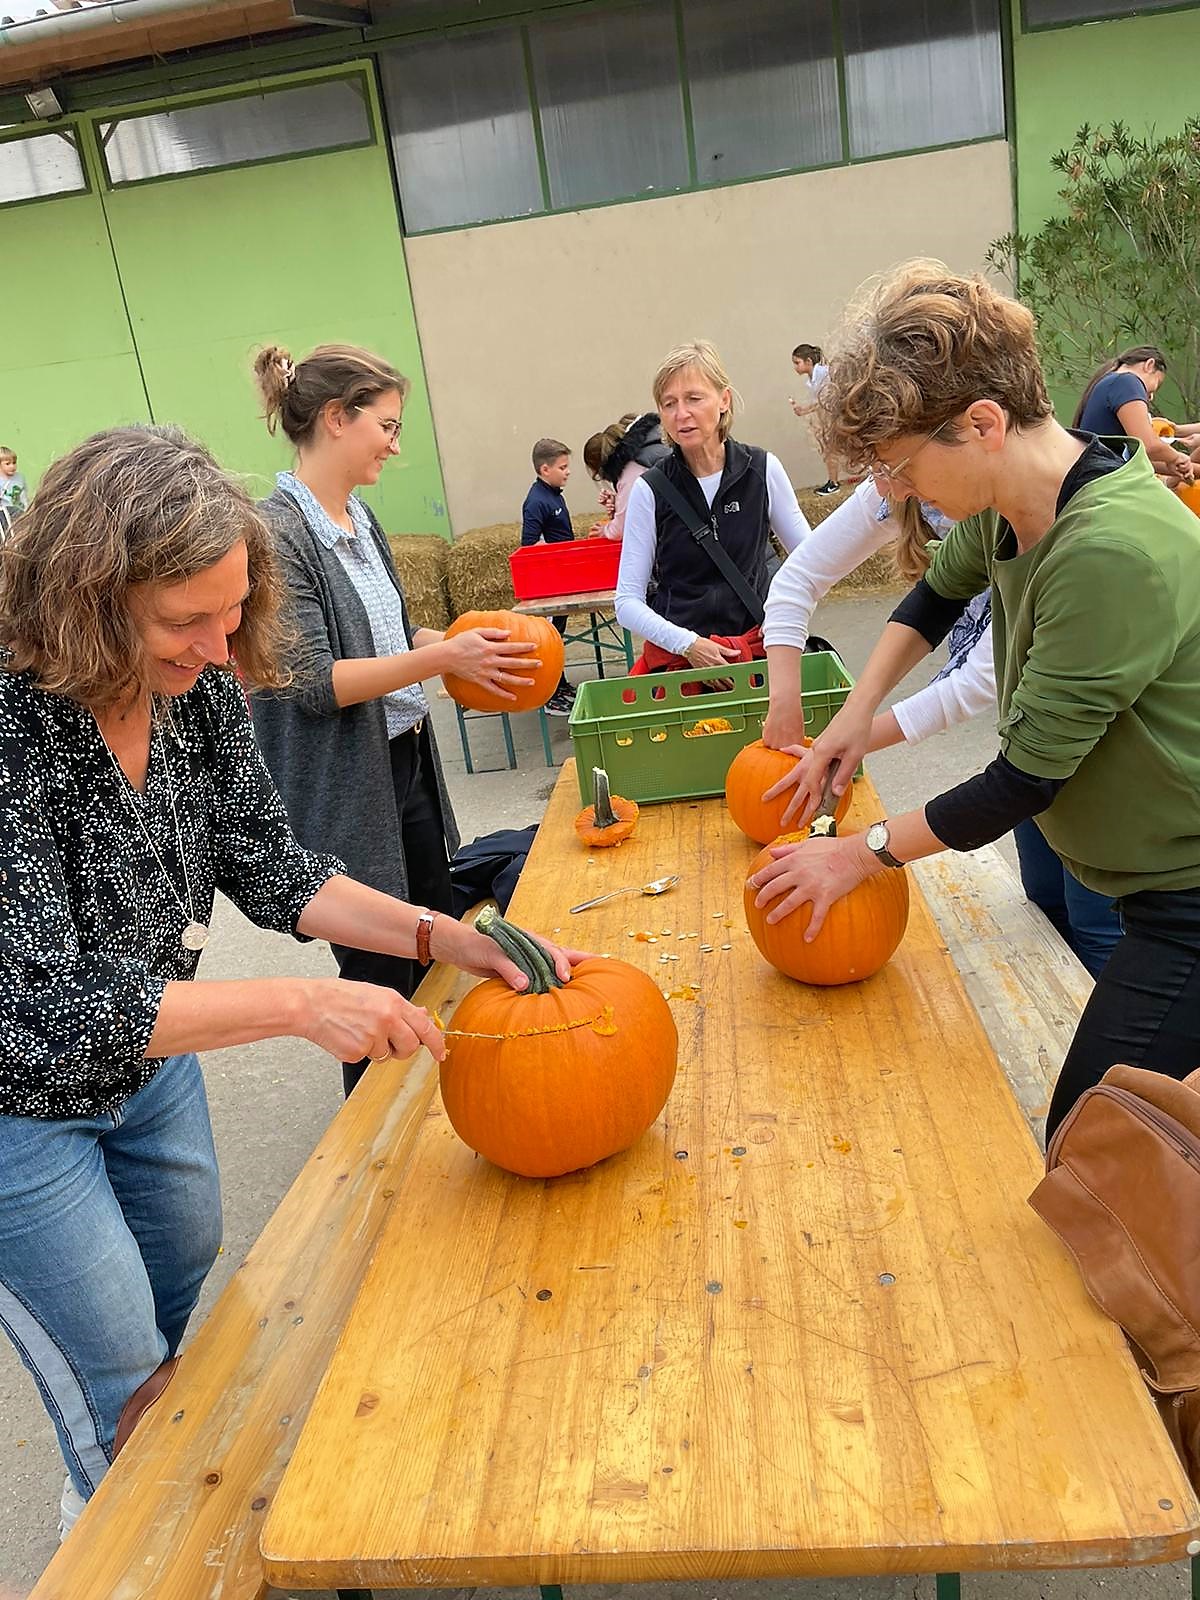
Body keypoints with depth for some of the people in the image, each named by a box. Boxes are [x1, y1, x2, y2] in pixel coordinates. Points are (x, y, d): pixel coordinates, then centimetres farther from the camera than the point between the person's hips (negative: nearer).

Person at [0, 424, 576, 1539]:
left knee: (184, 1267, 28)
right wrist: (299, 1005, -38)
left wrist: (440, 936, -18)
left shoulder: (199, 688, -15)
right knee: (122, 1379, 10)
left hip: (150, 1058, 7)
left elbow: (267, 867, -6)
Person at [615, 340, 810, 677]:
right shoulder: (650, 490, -1)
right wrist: (687, 644, -15)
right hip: (677, 652, -1)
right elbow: (628, 601, -1)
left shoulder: (762, 469, 2)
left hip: (755, 646, 1)